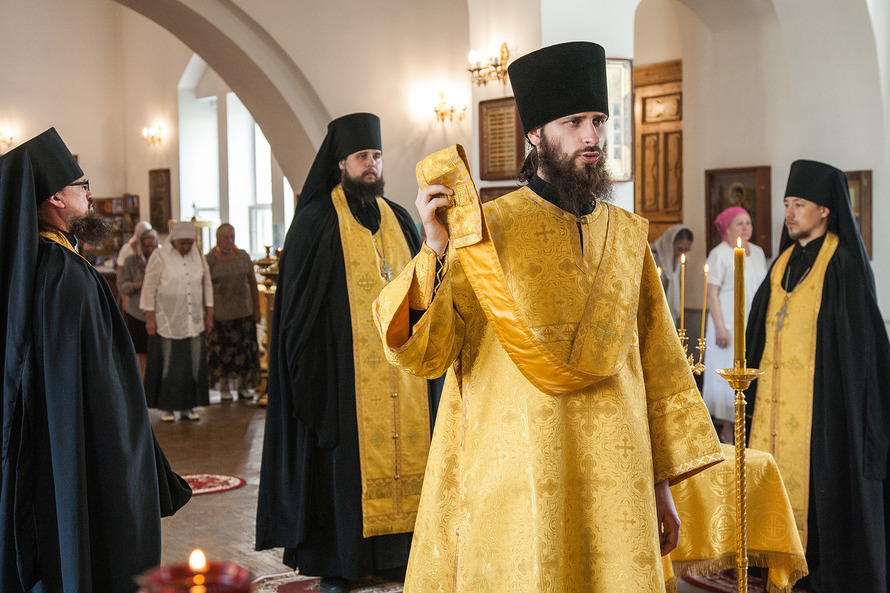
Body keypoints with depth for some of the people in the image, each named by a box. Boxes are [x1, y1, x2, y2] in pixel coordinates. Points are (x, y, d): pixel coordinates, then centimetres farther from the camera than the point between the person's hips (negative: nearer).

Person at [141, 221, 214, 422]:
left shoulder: (198, 256, 9)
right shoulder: (160, 257, -4)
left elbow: (207, 285, 15)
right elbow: (149, 288, -4)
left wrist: (209, 314, 11)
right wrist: (149, 317, -8)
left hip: (194, 322, 4)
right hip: (167, 321, -4)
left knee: (194, 364, 3)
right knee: (168, 364, 0)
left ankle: (187, 405, 14)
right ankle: (166, 407, 11)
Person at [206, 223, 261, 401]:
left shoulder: (244, 257, 6)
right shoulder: (209, 260, -2)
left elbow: (253, 284, 10)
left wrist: (257, 309, 7)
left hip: (244, 313, 2)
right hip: (220, 314, -2)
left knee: (245, 350, 3)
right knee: (222, 351, 3)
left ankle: (243, 386, 15)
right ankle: (224, 387, 16)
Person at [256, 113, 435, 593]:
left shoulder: (399, 221, 13)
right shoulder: (317, 220, -1)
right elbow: (300, 301, -5)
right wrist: (310, 369, -12)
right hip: (343, 368, -5)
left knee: (400, 446, 5)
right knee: (343, 454, -2)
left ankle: (396, 553, 16)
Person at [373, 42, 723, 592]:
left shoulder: (628, 235, 8)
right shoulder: (485, 228, -5)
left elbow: (658, 366, 11)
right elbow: (422, 355, -12)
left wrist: (662, 483, 10)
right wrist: (436, 252, -27)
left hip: (615, 482, 4)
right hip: (515, 488, -4)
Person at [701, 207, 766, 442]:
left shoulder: (757, 252, 12)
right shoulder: (719, 254, -7)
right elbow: (712, 292, -11)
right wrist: (720, 327, -17)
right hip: (730, 324, -6)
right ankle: (727, 430, 5)